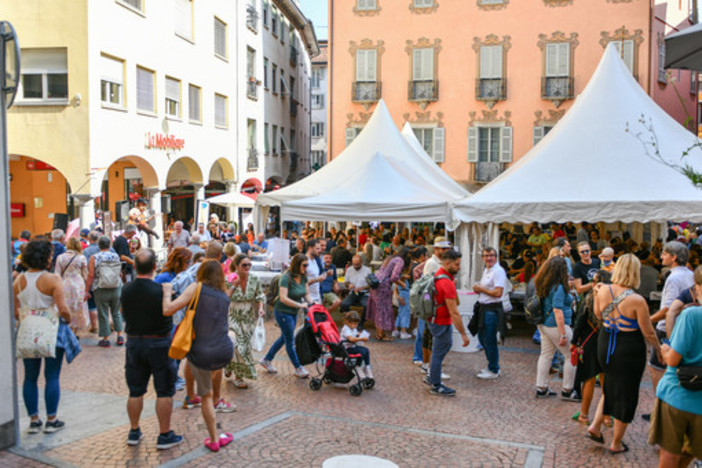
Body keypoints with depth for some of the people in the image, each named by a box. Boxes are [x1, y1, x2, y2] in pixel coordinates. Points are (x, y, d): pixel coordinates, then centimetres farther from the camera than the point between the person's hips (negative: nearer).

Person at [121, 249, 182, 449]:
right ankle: (164, 435, 13)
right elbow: (168, 316, -12)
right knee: (164, 391, 7)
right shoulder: (160, 290, -20)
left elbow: (124, 312, 7)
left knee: (135, 390, 16)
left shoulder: (126, 290, -4)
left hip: (133, 342, 5)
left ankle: (134, 432, 28)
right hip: (159, 344, -5)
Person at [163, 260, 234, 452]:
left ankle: (214, 439, 29)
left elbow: (168, 310, -9)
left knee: (206, 396, 18)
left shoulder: (197, 288, -4)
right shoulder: (225, 297, 10)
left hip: (202, 354, -3)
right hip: (225, 353, 3)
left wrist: (167, 291, 8)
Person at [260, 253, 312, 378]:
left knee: (284, 338, 19)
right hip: (283, 312, -9)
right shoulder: (286, 278, -23)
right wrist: (300, 305, -28)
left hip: (293, 313, 9)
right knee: (290, 341, 2)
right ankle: (298, 369, 12)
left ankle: (266, 360, 35)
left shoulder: (303, 277, 1)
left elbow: (307, 294, 6)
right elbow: (283, 298, -28)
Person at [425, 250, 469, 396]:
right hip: (441, 324, -10)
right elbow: (454, 313, -27)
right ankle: (435, 386, 21)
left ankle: (431, 377, 36)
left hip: (434, 320, 10)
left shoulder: (438, 276, 3)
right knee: (439, 353, 5)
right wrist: (463, 334, -23)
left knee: (446, 344, 25)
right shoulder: (447, 283, -28)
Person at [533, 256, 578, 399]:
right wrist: (563, 335, -20)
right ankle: (567, 390, 11)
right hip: (556, 326, -9)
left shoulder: (542, 285, 5)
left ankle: (541, 388, 20)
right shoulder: (558, 288, -20)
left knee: (546, 355, 15)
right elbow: (558, 312, -23)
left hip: (543, 325, 9)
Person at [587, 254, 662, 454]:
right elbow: (648, 333, -12)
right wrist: (658, 348, 5)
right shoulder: (637, 301, -22)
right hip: (629, 350, -5)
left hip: (605, 345, 5)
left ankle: (596, 426, 21)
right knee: (626, 395, 11)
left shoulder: (603, 290, -8)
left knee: (610, 387, 27)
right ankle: (616, 443, 23)